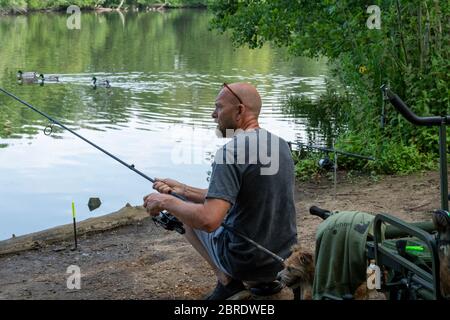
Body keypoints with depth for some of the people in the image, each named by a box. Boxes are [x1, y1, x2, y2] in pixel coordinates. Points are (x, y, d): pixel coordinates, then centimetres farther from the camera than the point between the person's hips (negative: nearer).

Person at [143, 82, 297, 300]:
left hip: (245, 263, -7)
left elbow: (209, 220, -29)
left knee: (192, 216, 17)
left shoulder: (230, 151, -21)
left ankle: (227, 281, 7)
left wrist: (166, 202, -13)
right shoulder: (281, 145, 5)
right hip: (284, 259, 7)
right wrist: (183, 190, 12)